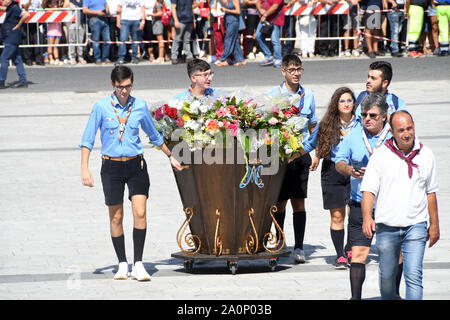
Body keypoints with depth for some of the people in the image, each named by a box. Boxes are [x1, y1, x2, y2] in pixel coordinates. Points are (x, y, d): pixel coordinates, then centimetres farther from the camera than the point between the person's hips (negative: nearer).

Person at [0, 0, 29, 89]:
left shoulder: (14, 8, -15)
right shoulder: (9, 9, 14)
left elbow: (26, 14, -27)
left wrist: (18, 26, -20)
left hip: (12, 39, -10)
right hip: (10, 39, 10)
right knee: (17, 60, 9)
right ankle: (23, 81, 10)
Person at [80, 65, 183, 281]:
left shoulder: (140, 106, 2)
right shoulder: (101, 107, -5)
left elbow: (154, 135, 18)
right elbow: (88, 139, -2)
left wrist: (170, 157, 26)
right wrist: (85, 169, -10)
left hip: (136, 165, 1)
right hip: (111, 166, -1)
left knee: (140, 213, -12)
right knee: (116, 217, 4)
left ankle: (138, 265, -9)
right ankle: (122, 264, 16)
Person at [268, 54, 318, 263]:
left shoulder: (308, 95, 9)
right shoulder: (274, 94, -1)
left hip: (301, 153, 2)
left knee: (299, 201, -2)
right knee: (280, 201, 3)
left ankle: (299, 248, -1)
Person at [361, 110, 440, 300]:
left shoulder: (425, 155, 5)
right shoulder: (380, 156, -2)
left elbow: (430, 192, 15)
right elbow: (368, 190, -5)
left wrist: (434, 224, 15)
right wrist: (367, 217, -22)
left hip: (415, 226, 0)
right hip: (387, 226, 0)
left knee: (414, 276, -12)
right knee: (387, 276, 10)